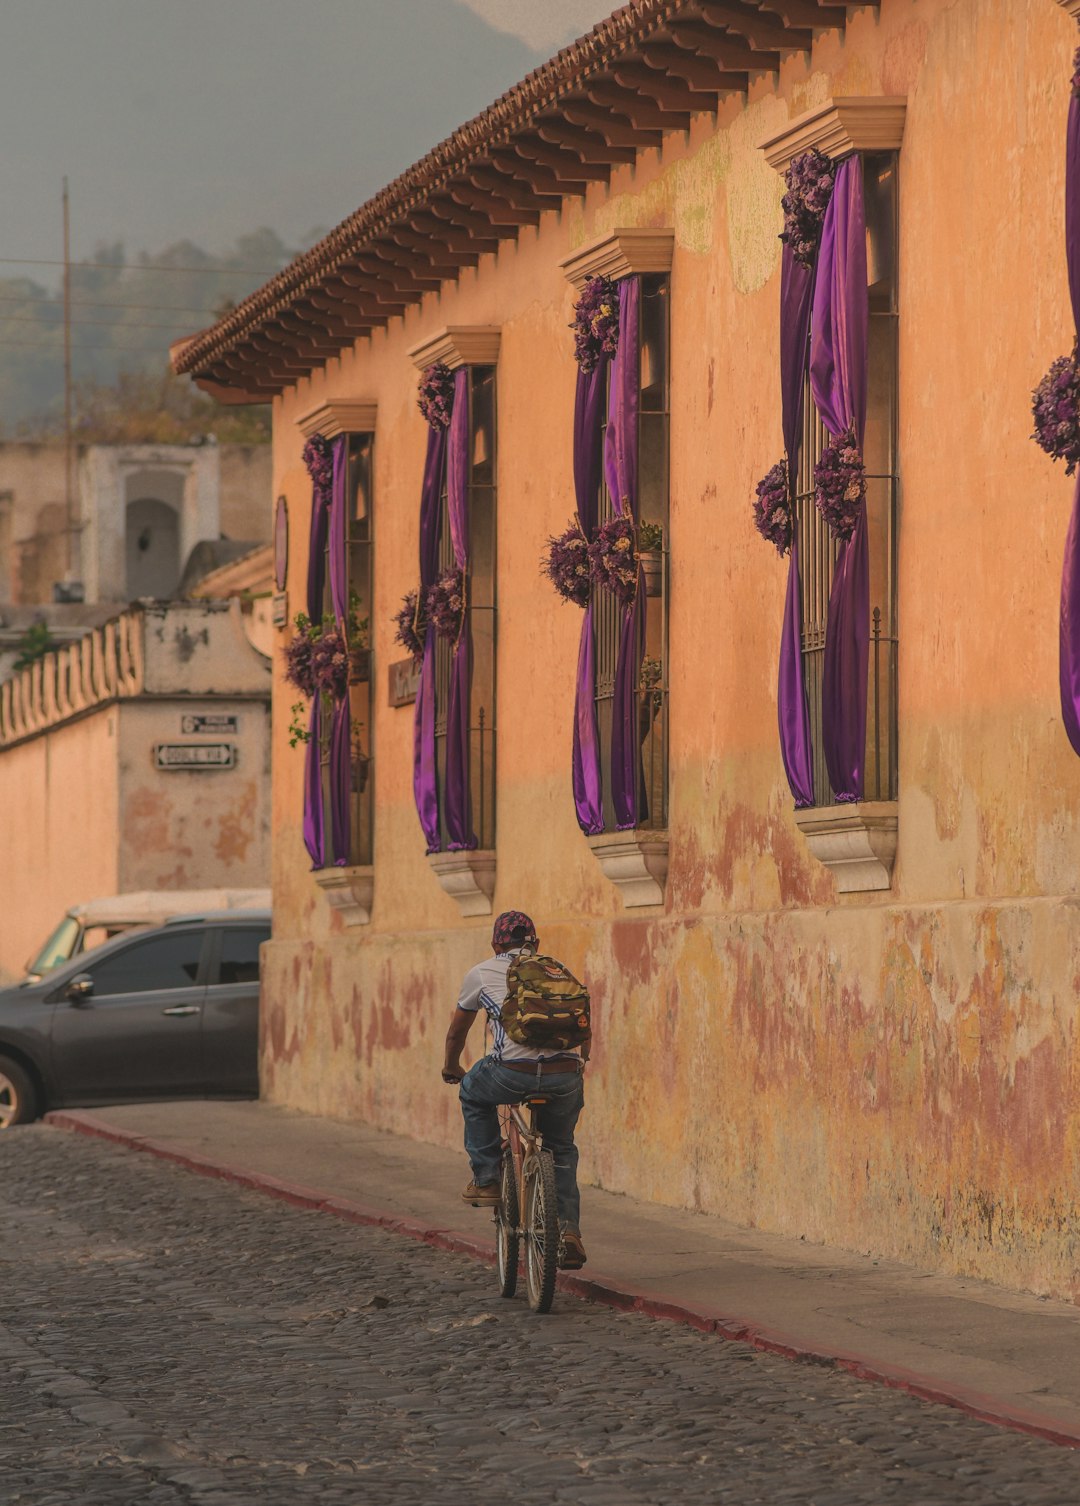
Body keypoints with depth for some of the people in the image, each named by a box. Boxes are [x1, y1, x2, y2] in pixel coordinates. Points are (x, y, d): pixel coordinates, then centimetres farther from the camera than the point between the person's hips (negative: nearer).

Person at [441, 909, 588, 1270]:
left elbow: (457, 1031, 33)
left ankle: (486, 1180, 28)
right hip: (565, 1078, 3)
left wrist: (451, 1067, 52)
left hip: (512, 1074, -3)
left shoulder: (482, 973, 18)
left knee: (473, 1092, 32)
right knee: (561, 1148, 28)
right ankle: (569, 1231, 16)